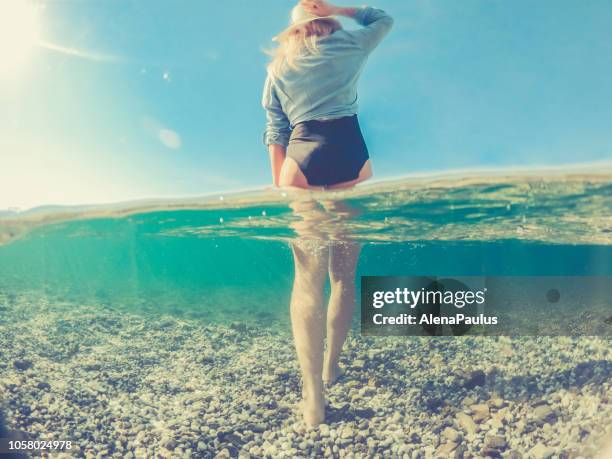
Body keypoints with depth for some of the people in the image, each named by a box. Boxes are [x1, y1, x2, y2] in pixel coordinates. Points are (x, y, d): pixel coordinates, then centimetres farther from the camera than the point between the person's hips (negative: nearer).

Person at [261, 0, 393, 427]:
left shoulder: (278, 67, 19)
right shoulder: (349, 44, 16)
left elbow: (275, 132, 12)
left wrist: (278, 186, 12)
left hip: (302, 159, 0)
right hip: (349, 156, 0)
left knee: (308, 278, -4)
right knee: (344, 273, 12)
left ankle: (313, 394, -12)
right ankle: (331, 364, 25)